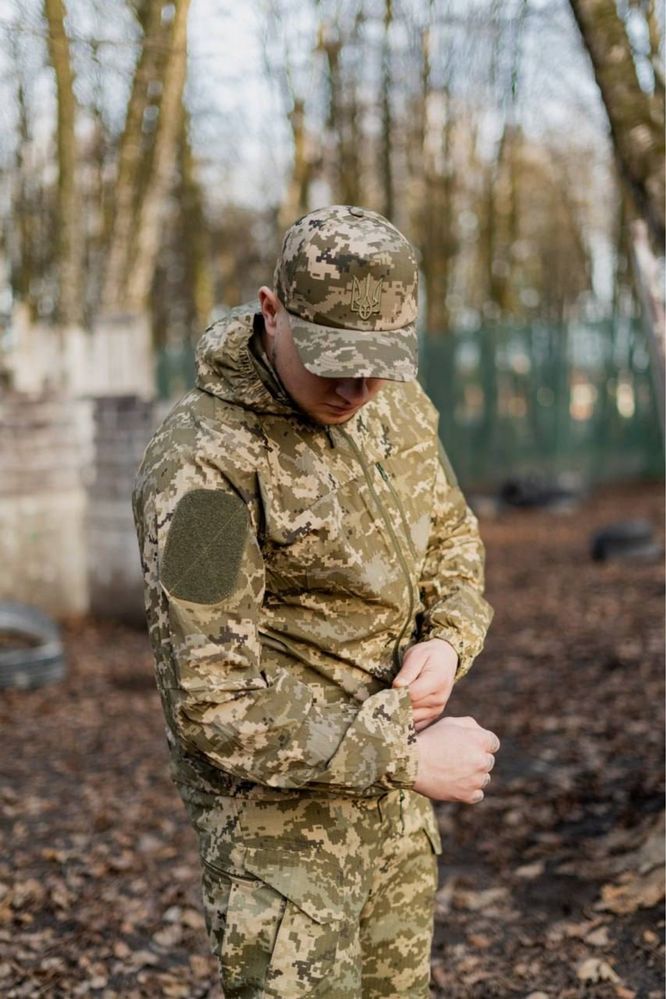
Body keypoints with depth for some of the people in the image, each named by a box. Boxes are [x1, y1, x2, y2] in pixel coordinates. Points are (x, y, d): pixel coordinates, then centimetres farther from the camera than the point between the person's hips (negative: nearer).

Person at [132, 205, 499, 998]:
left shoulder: (393, 403, -1)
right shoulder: (203, 465, -25)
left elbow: (450, 538, 14)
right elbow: (216, 709, -25)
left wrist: (446, 642, -8)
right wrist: (409, 760, -22)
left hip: (389, 794, 7)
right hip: (277, 801, -7)